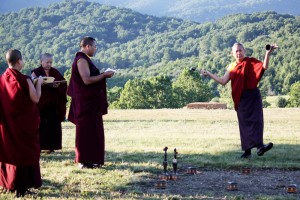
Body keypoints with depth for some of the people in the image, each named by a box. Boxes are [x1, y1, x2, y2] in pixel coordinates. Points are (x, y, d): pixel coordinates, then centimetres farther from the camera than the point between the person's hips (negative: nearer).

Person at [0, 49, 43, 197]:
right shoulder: (24, 80, -16)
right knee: (24, 152, 4)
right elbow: (35, 99, -14)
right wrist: (38, 83, 0)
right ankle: (20, 186, 5)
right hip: (24, 122, -5)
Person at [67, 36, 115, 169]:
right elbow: (87, 80, -24)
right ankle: (84, 161, 0)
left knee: (92, 130, 13)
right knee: (86, 130, -5)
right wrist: (104, 75, -16)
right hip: (85, 102, -10)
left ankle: (90, 160, 18)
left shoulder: (84, 59, 16)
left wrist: (103, 75, 12)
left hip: (90, 102, 10)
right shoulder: (81, 60, -15)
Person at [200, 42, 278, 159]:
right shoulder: (232, 67, 14)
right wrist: (209, 74, 16)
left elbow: (264, 67, -16)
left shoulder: (251, 62, 0)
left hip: (252, 95, -4)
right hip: (240, 98, 4)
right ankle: (247, 150, 7)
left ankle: (259, 146, -27)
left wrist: (268, 53, -31)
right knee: (244, 123, 4)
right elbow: (223, 81, 14)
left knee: (256, 119, -16)